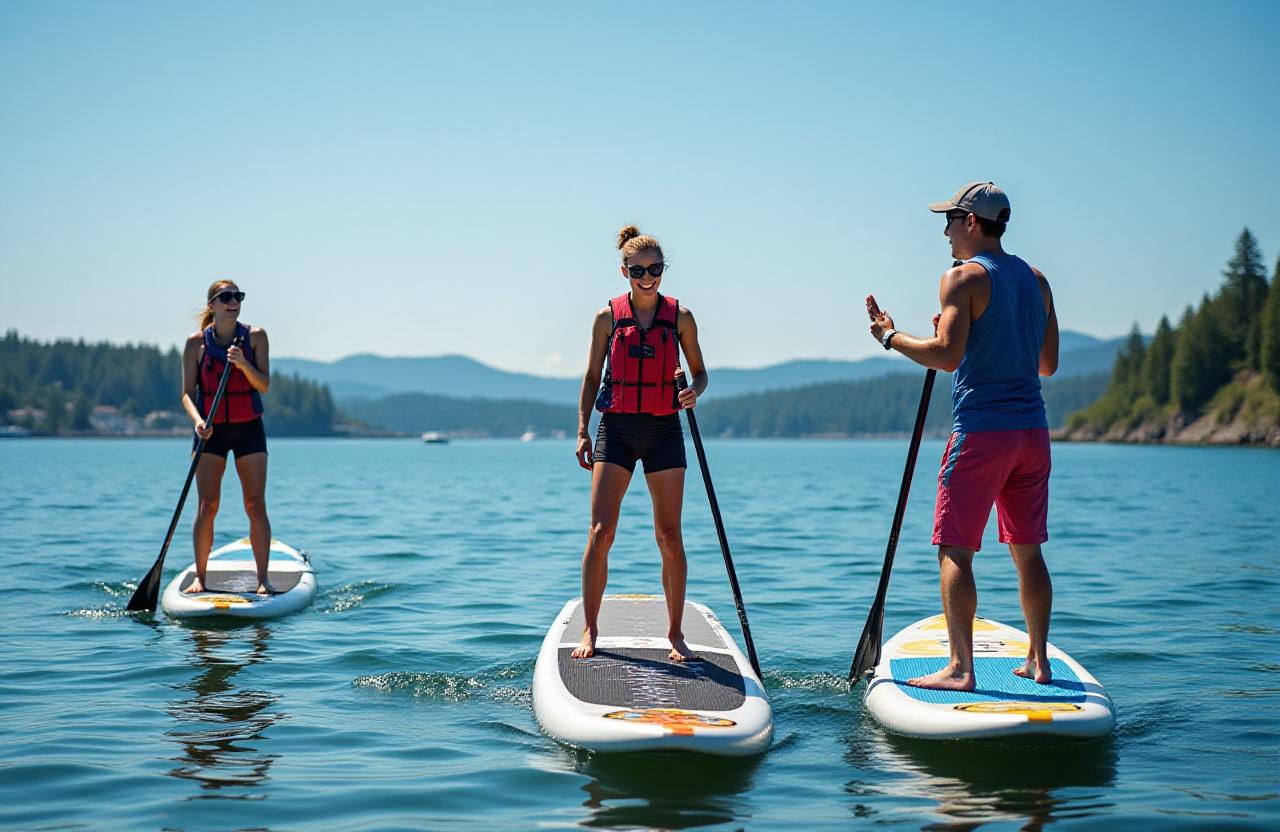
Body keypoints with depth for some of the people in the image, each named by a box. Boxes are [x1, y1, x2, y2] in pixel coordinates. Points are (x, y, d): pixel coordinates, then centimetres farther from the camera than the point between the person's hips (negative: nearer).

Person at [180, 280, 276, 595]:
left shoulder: (255, 337, 0)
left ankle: (263, 579, 1)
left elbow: (264, 385, -5)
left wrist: (243, 363, -22)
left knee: (256, 504, -3)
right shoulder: (196, 342, -2)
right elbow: (187, 392, -2)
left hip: (249, 428, 1)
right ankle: (199, 578, 4)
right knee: (207, 506, -4)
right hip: (211, 430, 0)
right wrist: (197, 420, -20)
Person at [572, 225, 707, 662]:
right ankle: (590, 630, 3)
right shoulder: (608, 317, 3)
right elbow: (592, 378, 8)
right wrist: (582, 431, 0)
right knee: (601, 532, -7)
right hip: (616, 429, 0)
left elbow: (700, 373, 9)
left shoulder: (680, 317, 3)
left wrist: (694, 392, -14)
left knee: (670, 537, 2)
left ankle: (675, 634, 13)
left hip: (664, 431, 1)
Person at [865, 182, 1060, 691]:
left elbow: (947, 356, -17)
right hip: (1032, 430, 7)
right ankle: (1038, 661, 16)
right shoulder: (1036, 280, 14)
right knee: (1027, 551, 13)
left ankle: (961, 668, -8)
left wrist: (890, 336, -4)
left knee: (955, 550, -3)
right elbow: (1047, 364, 18)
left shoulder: (964, 277, -7)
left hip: (981, 430, -7)